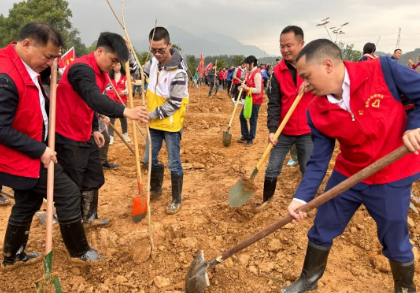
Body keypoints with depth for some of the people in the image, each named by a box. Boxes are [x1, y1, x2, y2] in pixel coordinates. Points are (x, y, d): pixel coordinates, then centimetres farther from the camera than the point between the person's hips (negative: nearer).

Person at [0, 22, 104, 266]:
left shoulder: (28, 66, 4)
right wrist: (40, 150, -21)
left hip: (28, 155, 10)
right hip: (23, 158, -10)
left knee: (27, 203, 21)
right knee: (69, 193, -3)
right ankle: (79, 251, 15)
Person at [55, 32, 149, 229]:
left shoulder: (99, 72, 8)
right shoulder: (81, 68, -23)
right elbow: (94, 99, -41)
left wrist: (94, 130, 15)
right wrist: (125, 111, -53)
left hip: (85, 135, 10)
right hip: (67, 137, -10)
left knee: (94, 178, 16)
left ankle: (89, 218, 32)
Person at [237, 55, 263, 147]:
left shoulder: (257, 74, -19)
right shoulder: (250, 73, 9)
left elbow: (258, 90, -23)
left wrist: (247, 88, -24)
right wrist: (244, 88, 0)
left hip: (255, 101, -9)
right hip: (249, 99, 9)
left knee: (253, 120, 2)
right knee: (242, 117, 14)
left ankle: (250, 139, 16)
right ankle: (245, 135, 29)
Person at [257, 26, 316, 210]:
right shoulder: (278, 72, -2)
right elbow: (274, 103, -5)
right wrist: (272, 129, -16)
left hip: (308, 130, -1)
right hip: (284, 131, 1)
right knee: (272, 169, 5)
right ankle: (266, 200, 24)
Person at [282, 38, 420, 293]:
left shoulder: (383, 70, -20)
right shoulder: (317, 114, -11)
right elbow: (318, 161, -8)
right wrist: (302, 197, -18)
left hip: (392, 179, -3)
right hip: (347, 176, 3)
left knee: (396, 243, 14)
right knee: (321, 231, 13)